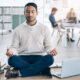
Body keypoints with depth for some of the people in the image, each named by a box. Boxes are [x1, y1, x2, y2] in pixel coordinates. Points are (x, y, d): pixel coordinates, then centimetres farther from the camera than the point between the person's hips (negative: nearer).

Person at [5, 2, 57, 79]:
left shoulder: (44, 29, 6)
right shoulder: (18, 30, 7)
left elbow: (48, 46, 6)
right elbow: (14, 47, 6)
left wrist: (51, 51, -18)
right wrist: (11, 51, -18)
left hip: (39, 58, 0)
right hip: (23, 58, 0)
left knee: (50, 58, -32)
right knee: (12, 59, -32)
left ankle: (19, 72, -27)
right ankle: (43, 70, -25)